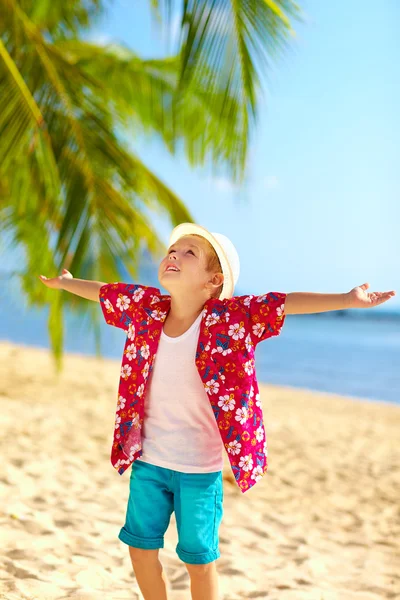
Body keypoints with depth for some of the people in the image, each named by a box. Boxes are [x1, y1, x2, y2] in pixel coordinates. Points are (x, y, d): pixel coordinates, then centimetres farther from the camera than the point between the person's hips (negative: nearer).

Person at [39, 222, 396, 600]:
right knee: (140, 547, 16)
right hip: (148, 460, 4)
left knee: (199, 560, 9)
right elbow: (103, 292, 13)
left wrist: (348, 300, -33)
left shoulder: (229, 318, -15)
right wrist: (64, 283, 30)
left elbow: (285, 303, -23)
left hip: (200, 468, -4)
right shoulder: (146, 308, -3)